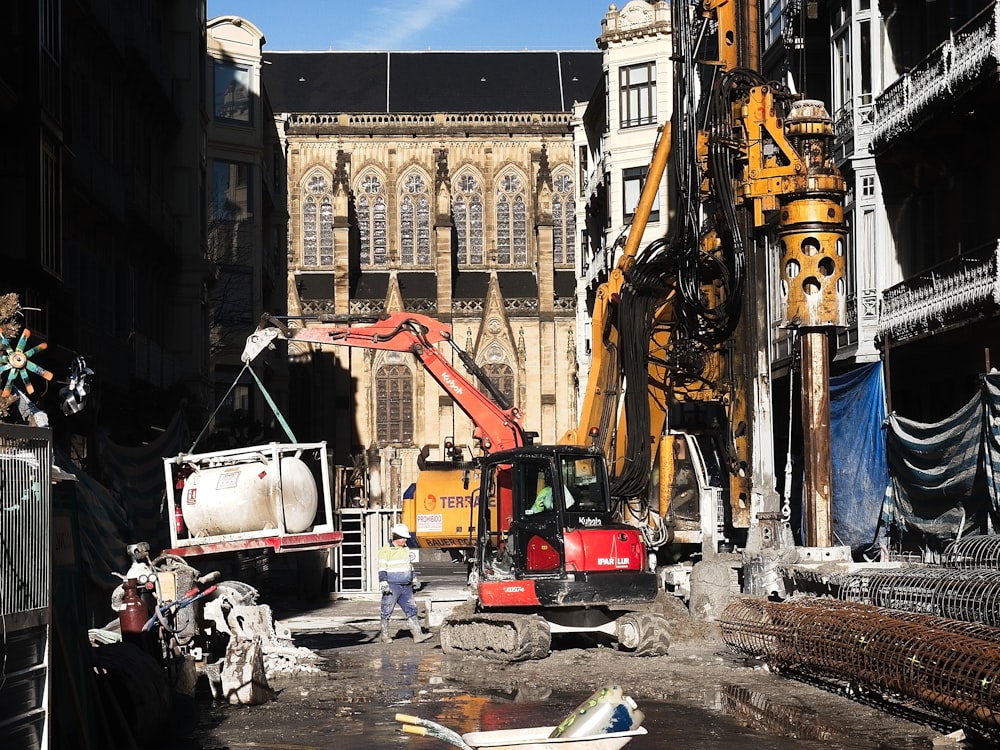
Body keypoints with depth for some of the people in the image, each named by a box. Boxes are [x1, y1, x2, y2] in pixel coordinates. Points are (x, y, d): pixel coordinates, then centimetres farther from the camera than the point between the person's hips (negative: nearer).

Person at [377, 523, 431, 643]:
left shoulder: (406, 549, 15)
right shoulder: (386, 550, -8)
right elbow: (382, 568, -12)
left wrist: (414, 579, 26)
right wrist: (384, 583, -18)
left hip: (406, 587, 7)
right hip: (392, 586, -7)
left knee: (411, 609, 0)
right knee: (387, 612, 1)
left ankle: (417, 634, -3)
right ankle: (385, 636, 12)